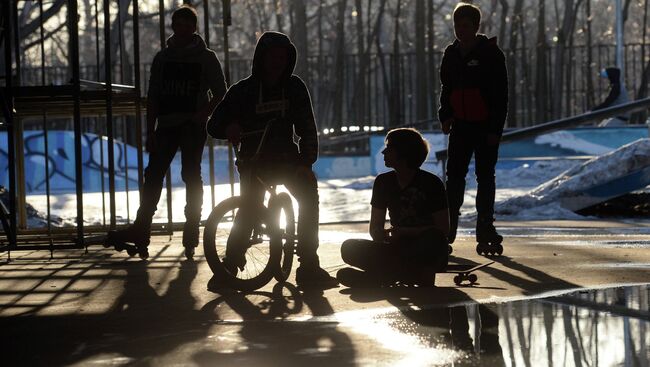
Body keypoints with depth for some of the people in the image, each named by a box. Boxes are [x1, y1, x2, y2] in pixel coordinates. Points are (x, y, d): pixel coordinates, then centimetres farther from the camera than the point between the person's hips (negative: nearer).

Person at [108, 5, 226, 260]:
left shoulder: (206, 57, 5)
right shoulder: (162, 58, 12)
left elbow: (220, 93, 4)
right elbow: (152, 97, 11)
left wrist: (203, 114, -12)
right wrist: (150, 131, 4)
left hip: (192, 126, -2)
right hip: (166, 125, 3)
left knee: (191, 177, -2)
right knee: (153, 175, -5)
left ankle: (191, 234, 2)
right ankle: (141, 231, -8)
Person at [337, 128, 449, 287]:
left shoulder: (431, 183, -8)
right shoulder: (384, 182, 6)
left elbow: (443, 229, -11)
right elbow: (375, 228, 7)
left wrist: (404, 232, -19)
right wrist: (383, 234, -18)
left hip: (429, 254, -5)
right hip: (399, 250, 5)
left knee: (432, 239, -40)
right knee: (349, 248, -16)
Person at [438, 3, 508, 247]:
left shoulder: (491, 54, -9)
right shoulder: (451, 54, 7)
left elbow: (501, 94, -10)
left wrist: (495, 128, -14)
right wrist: (445, 115, 3)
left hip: (485, 126, -4)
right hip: (460, 125, 4)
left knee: (485, 177, 3)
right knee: (454, 176, 2)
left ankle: (485, 227, 9)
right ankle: (448, 227, 6)